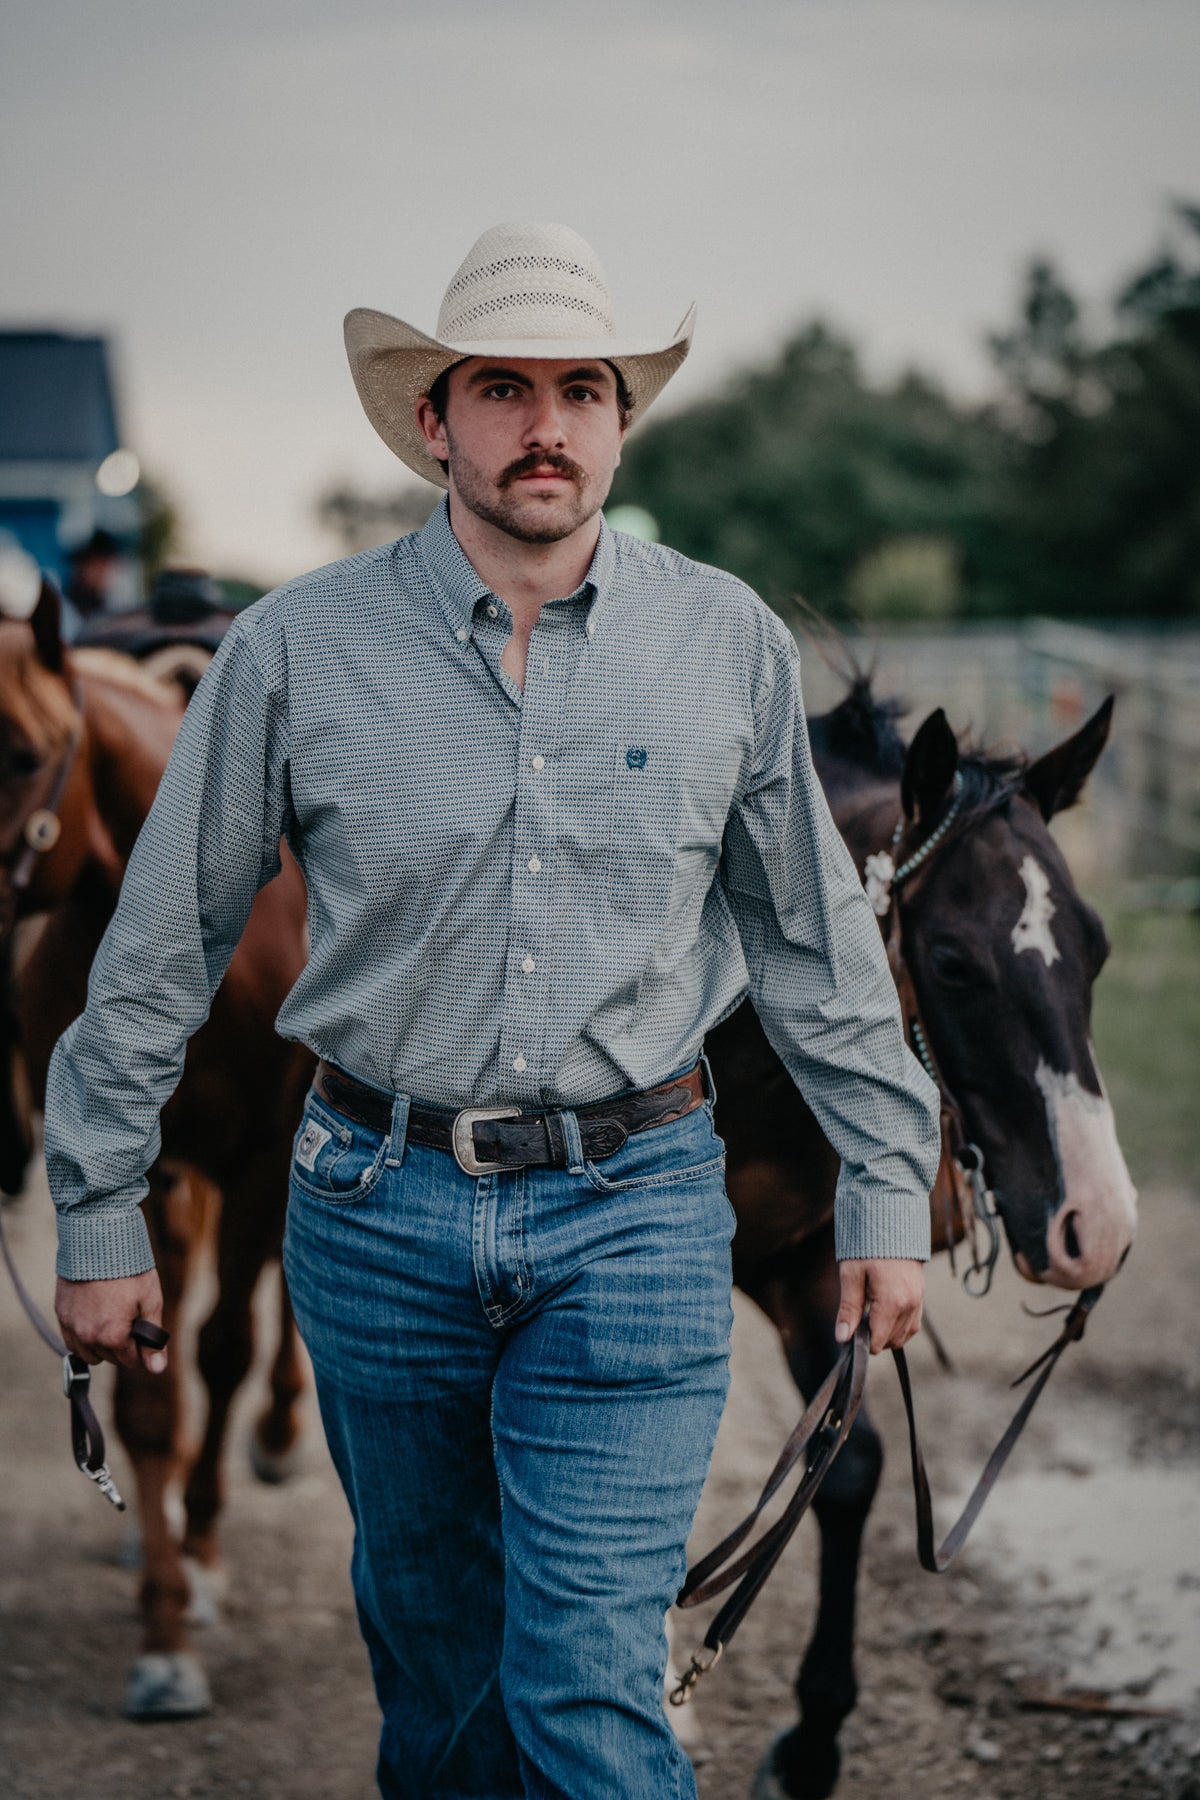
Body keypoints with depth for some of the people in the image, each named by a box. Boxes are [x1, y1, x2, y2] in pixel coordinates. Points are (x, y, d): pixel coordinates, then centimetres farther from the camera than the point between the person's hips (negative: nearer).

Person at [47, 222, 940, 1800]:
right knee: (431, 1641, 17)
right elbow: (163, 947, 3)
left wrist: (888, 1190, 9)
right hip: (379, 1209, 1)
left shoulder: (729, 644, -1)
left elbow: (816, 941, 9)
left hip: (637, 1210, -1)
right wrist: (99, 1220, 4)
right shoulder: (298, 648, -4)